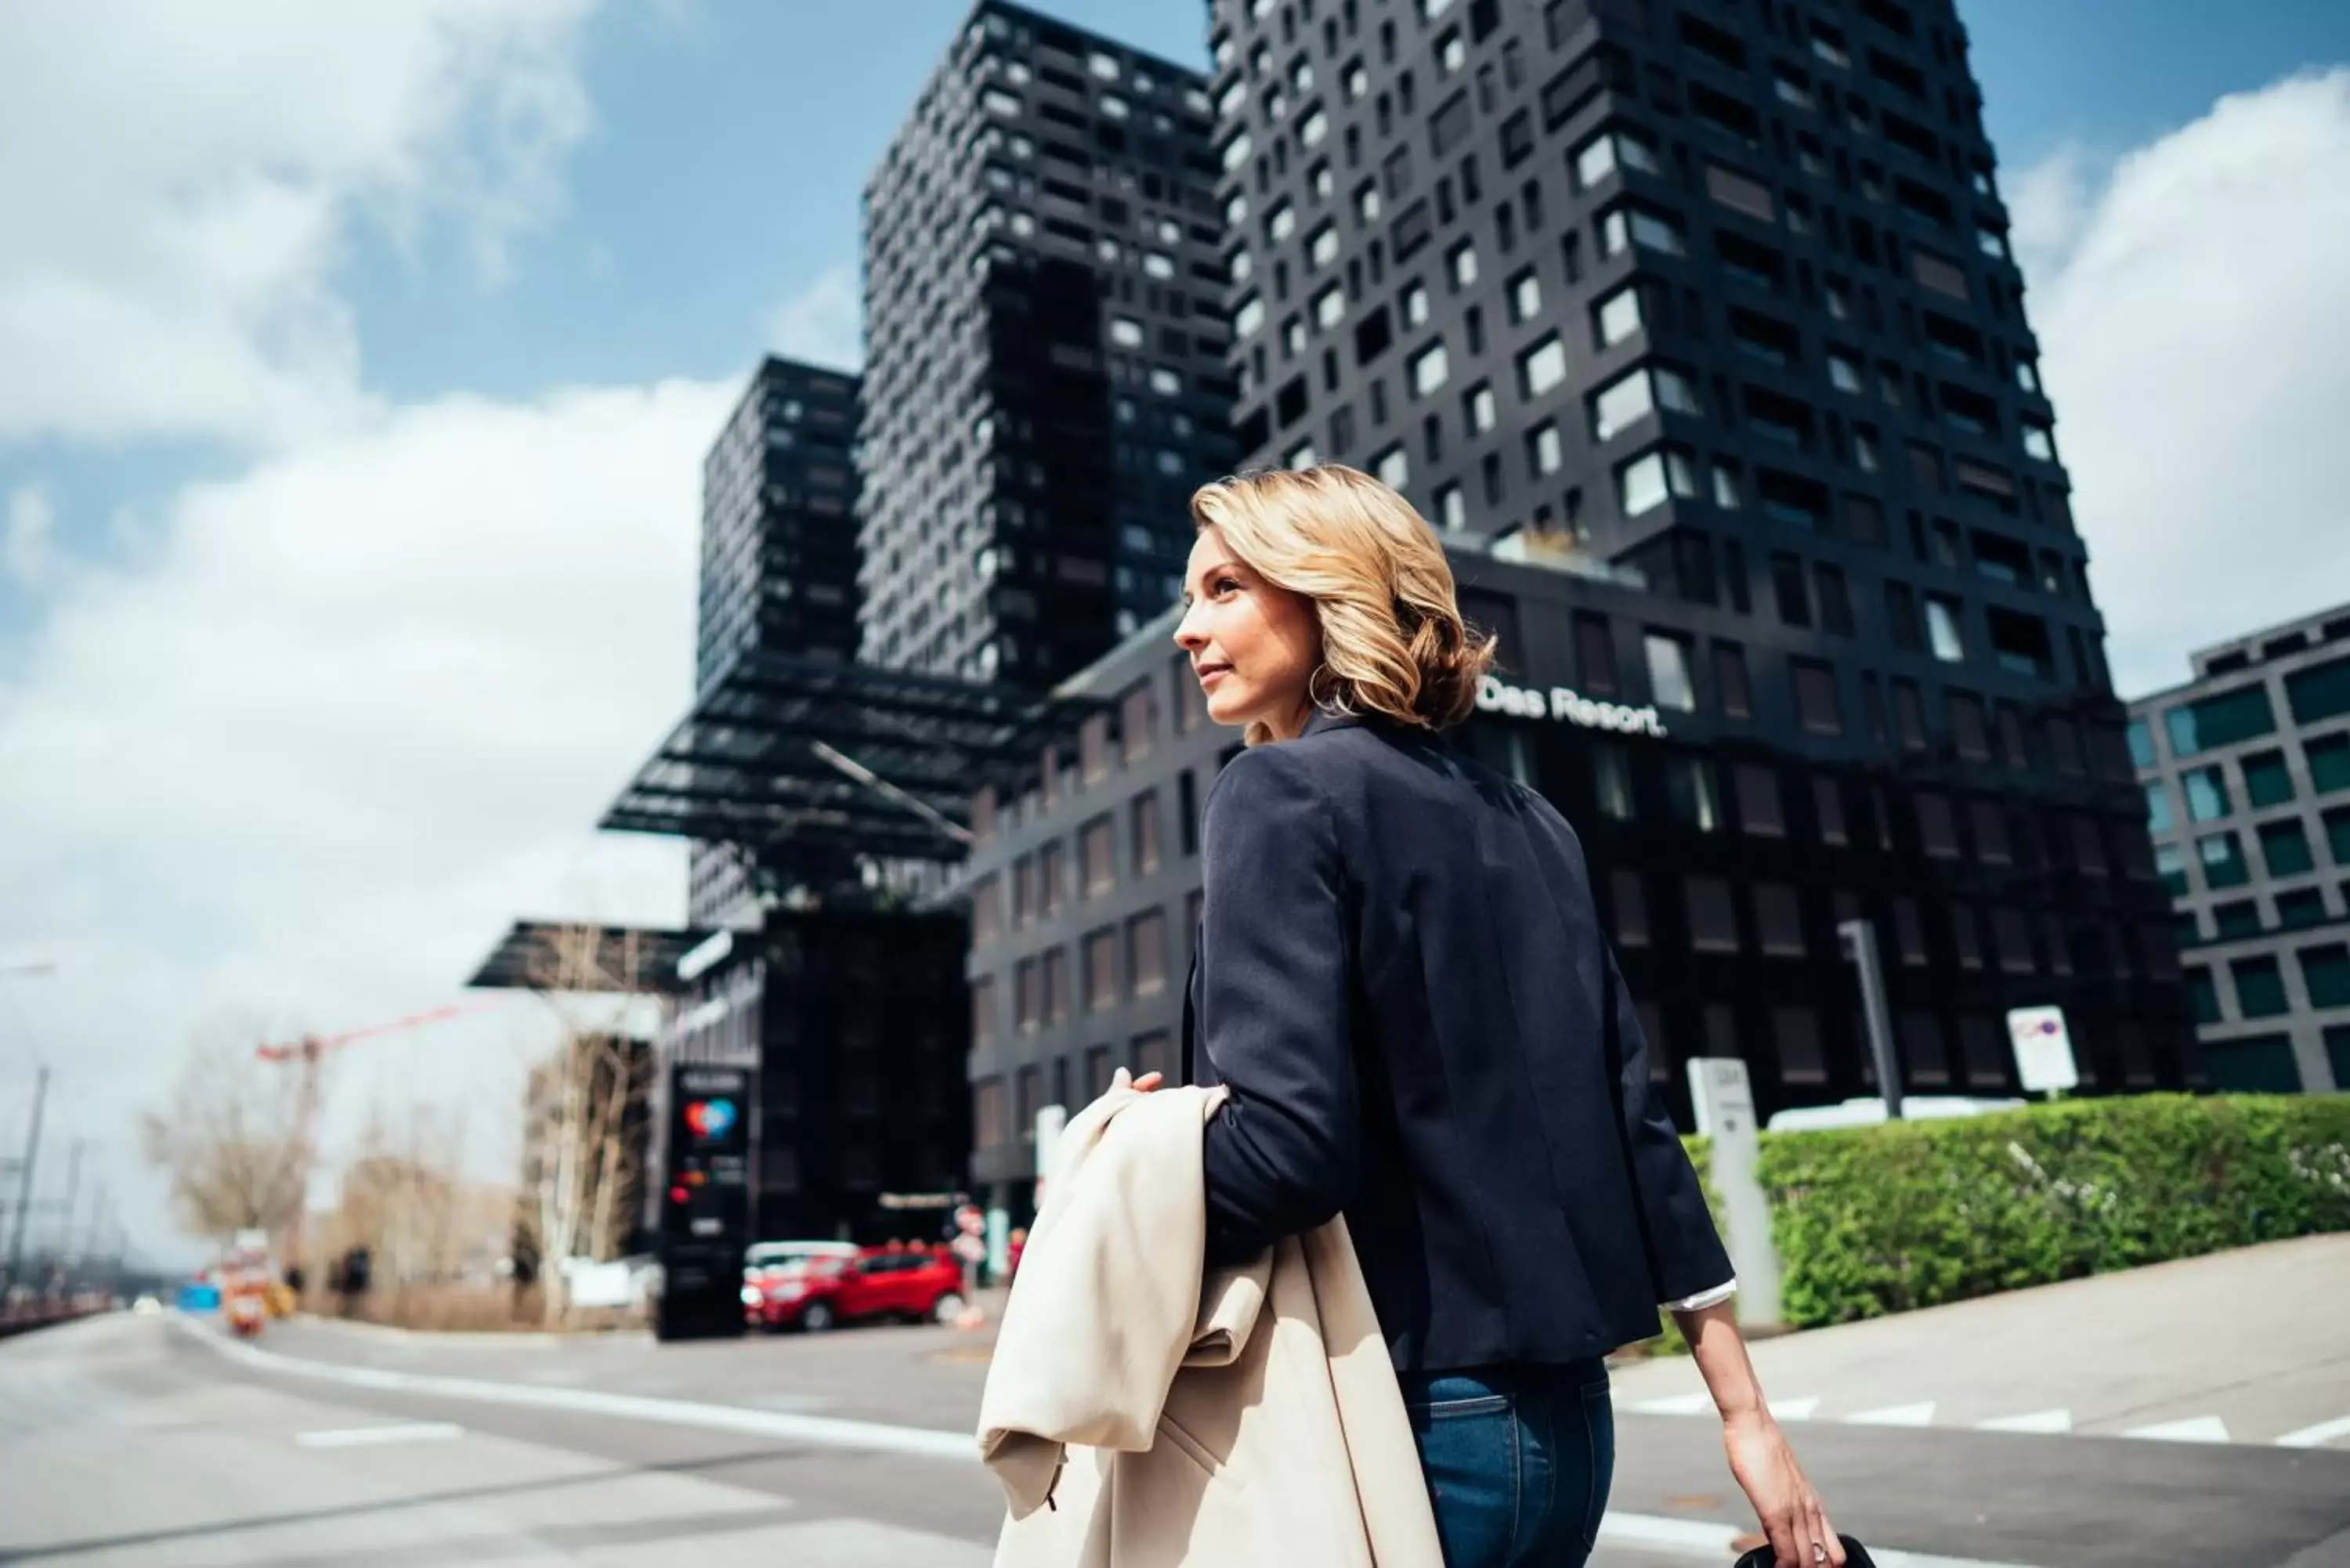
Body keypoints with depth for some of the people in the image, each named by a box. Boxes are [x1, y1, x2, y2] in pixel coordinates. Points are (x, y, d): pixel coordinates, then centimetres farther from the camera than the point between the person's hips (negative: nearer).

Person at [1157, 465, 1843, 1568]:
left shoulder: (1281, 794, -13)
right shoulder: (1525, 819, 10)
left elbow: (1286, 1144, -24)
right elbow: (1633, 1126, 9)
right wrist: (1747, 1415, 12)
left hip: (1413, 1418, -7)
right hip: (1564, 1412, 7)